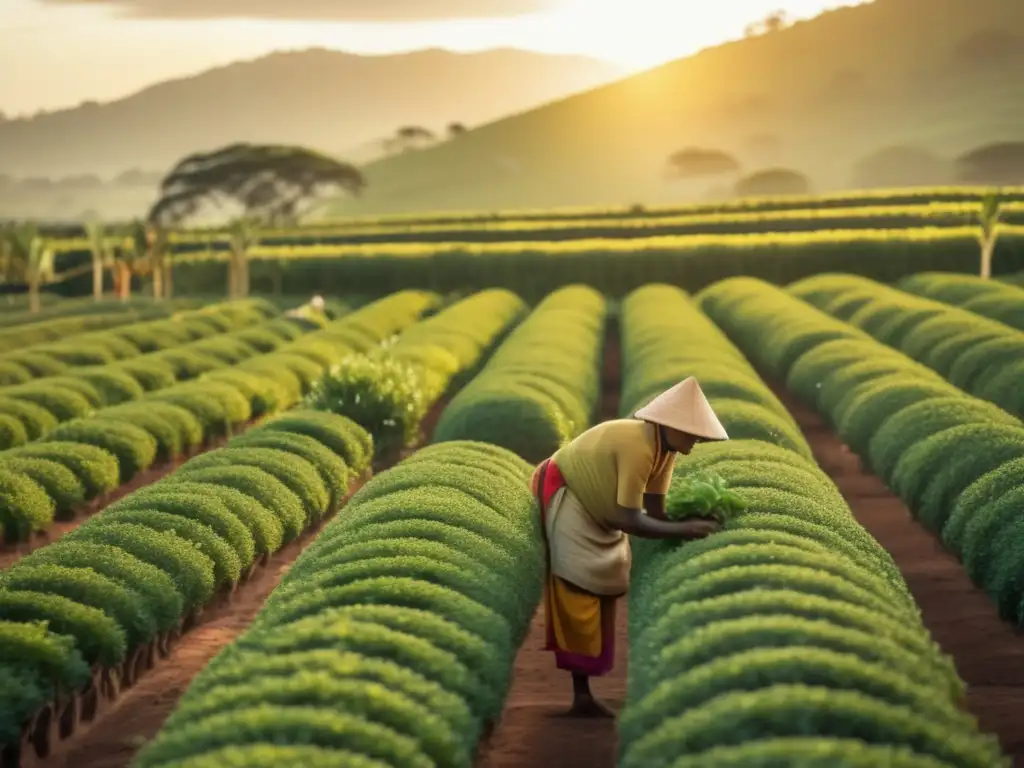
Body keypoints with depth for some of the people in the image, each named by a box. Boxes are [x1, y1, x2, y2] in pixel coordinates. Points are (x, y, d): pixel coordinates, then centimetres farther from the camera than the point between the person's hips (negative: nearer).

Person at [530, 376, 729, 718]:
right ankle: (581, 693, -13)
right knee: (580, 589, -14)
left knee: (600, 588, 8)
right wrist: (683, 529, -30)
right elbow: (628, 520, -33)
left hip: (592, 505, 10)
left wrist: (688, 527, -23)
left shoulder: (665, 447, -6)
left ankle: (583, 692, 10)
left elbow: (655, 510, -9)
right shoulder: (638, 446, -34)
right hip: (562, 494, -10)